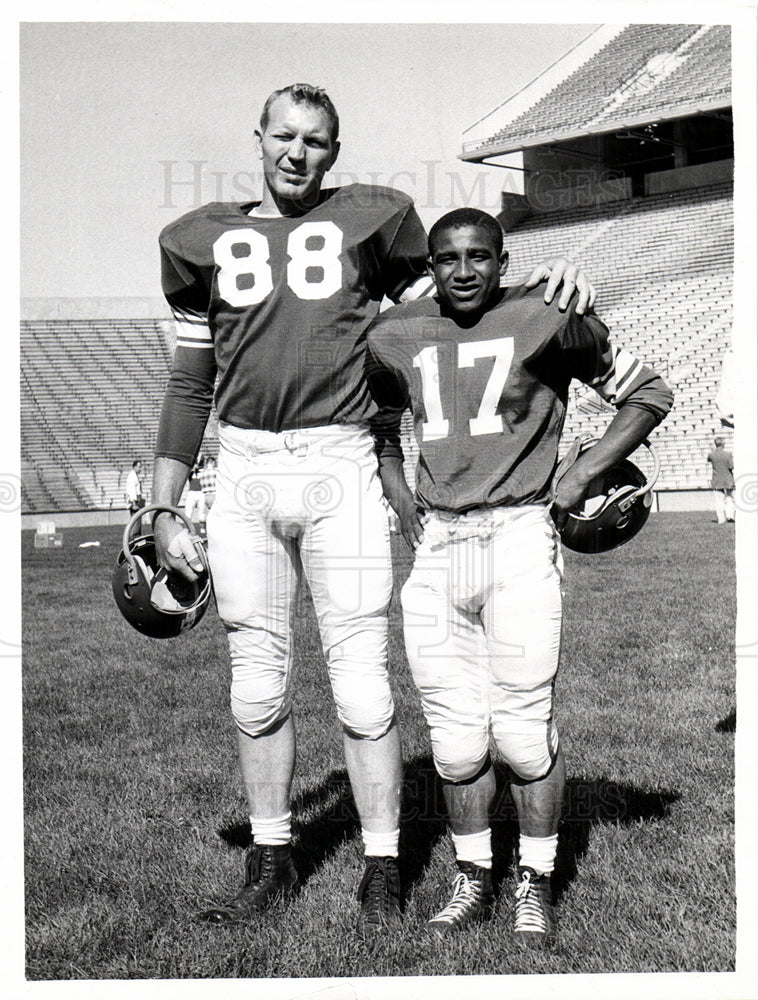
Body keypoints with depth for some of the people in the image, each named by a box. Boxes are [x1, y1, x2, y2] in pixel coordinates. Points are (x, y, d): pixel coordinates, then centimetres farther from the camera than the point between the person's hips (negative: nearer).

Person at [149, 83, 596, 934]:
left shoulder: (370, 220, 7)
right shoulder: (203, 240, 13)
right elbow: (189, 386, 15)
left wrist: (537, 287, -1)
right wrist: (164, 512, 12)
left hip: (339, 470, -2)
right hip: (242, 472, 3)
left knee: (361, 685, -2)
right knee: (256, 687, 9)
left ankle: (381, 873, 12)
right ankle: (270, 862, 24)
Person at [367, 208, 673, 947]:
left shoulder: (549, 321, -1)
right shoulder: (395, 336, 10)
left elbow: (646, 394, 8)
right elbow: (378, 423, 29)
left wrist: (580, 476, 0)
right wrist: (396, 492, 13)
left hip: (519, 537, -3)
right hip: (436, 547, 4)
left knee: (524, 731, -2)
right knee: (454, 737, 6)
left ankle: (535, 886, 17)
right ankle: (472, 880, 23)